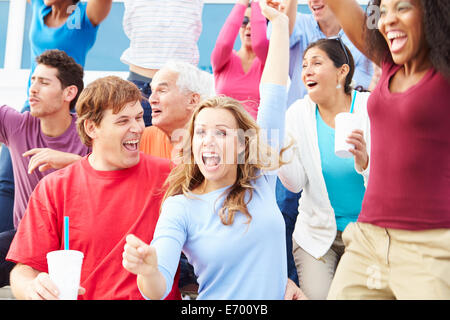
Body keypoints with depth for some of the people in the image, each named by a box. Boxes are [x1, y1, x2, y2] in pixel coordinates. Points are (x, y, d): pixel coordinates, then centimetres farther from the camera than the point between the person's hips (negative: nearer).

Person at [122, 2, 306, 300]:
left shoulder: (260, 181, 3)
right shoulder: (180, 208, -2)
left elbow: (273, 95, 5)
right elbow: (159, 289, -11)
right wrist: (148, 272, -33)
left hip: (276, 295, 3)